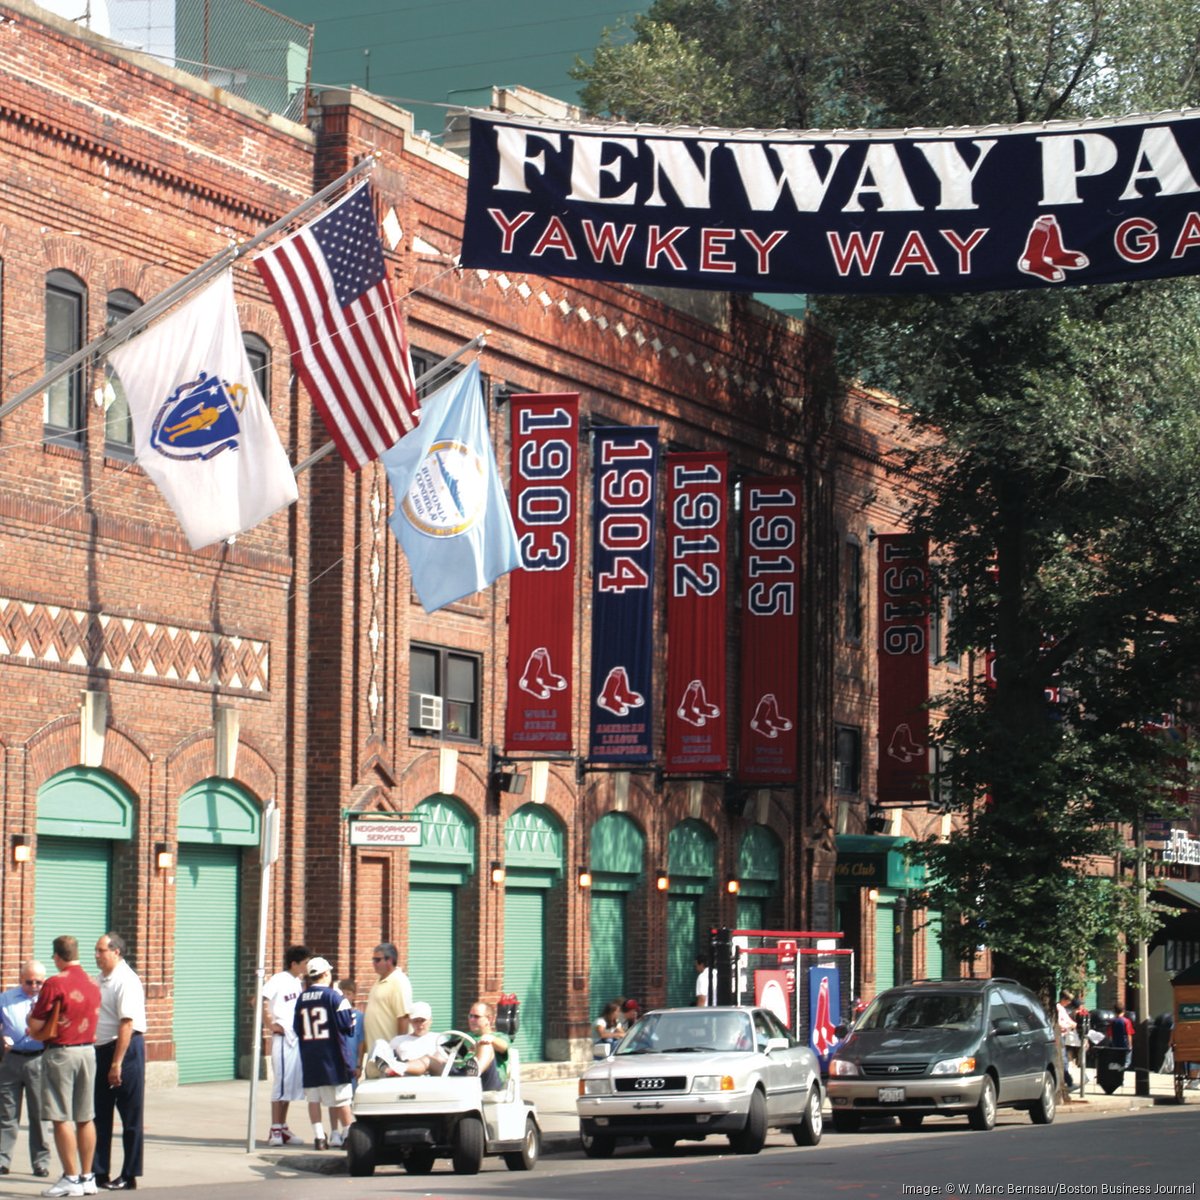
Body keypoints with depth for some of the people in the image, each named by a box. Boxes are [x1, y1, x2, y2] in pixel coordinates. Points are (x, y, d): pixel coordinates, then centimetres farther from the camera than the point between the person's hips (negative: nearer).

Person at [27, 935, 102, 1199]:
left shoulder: (54, 984, -13)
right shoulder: (93, 985, 8)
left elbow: (35, 1027, -11)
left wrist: (31, 1022, 13)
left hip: (60, 1052, -7)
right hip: (88, 1051, 7)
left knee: (62, 1118, -2)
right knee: (86, 1118, 11)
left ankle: (71, 1178, -3)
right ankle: (87, 1177, 14)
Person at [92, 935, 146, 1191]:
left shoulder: (126, 981, -16)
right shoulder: (100, 980, 12)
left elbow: (127, 1024, -21)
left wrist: (117, 1063, -23)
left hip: (126, 1049, -9)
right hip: (101, 1050, 9)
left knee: (130, 1116, 1)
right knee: (99, 1114, 11)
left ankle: (129, 1175, 7)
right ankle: (99, 1172, 18)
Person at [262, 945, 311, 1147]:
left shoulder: (297, 982, 14)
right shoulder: (279, 979, -11)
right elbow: (260, 1000, -21)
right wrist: (271, 1024, -18)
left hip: (297, 1038, 8)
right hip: (283, 1038, -8)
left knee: (291, 1084, 11)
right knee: (282, 1082, -7)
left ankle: (283, 1129, 18)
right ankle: (275, 1130, -3)